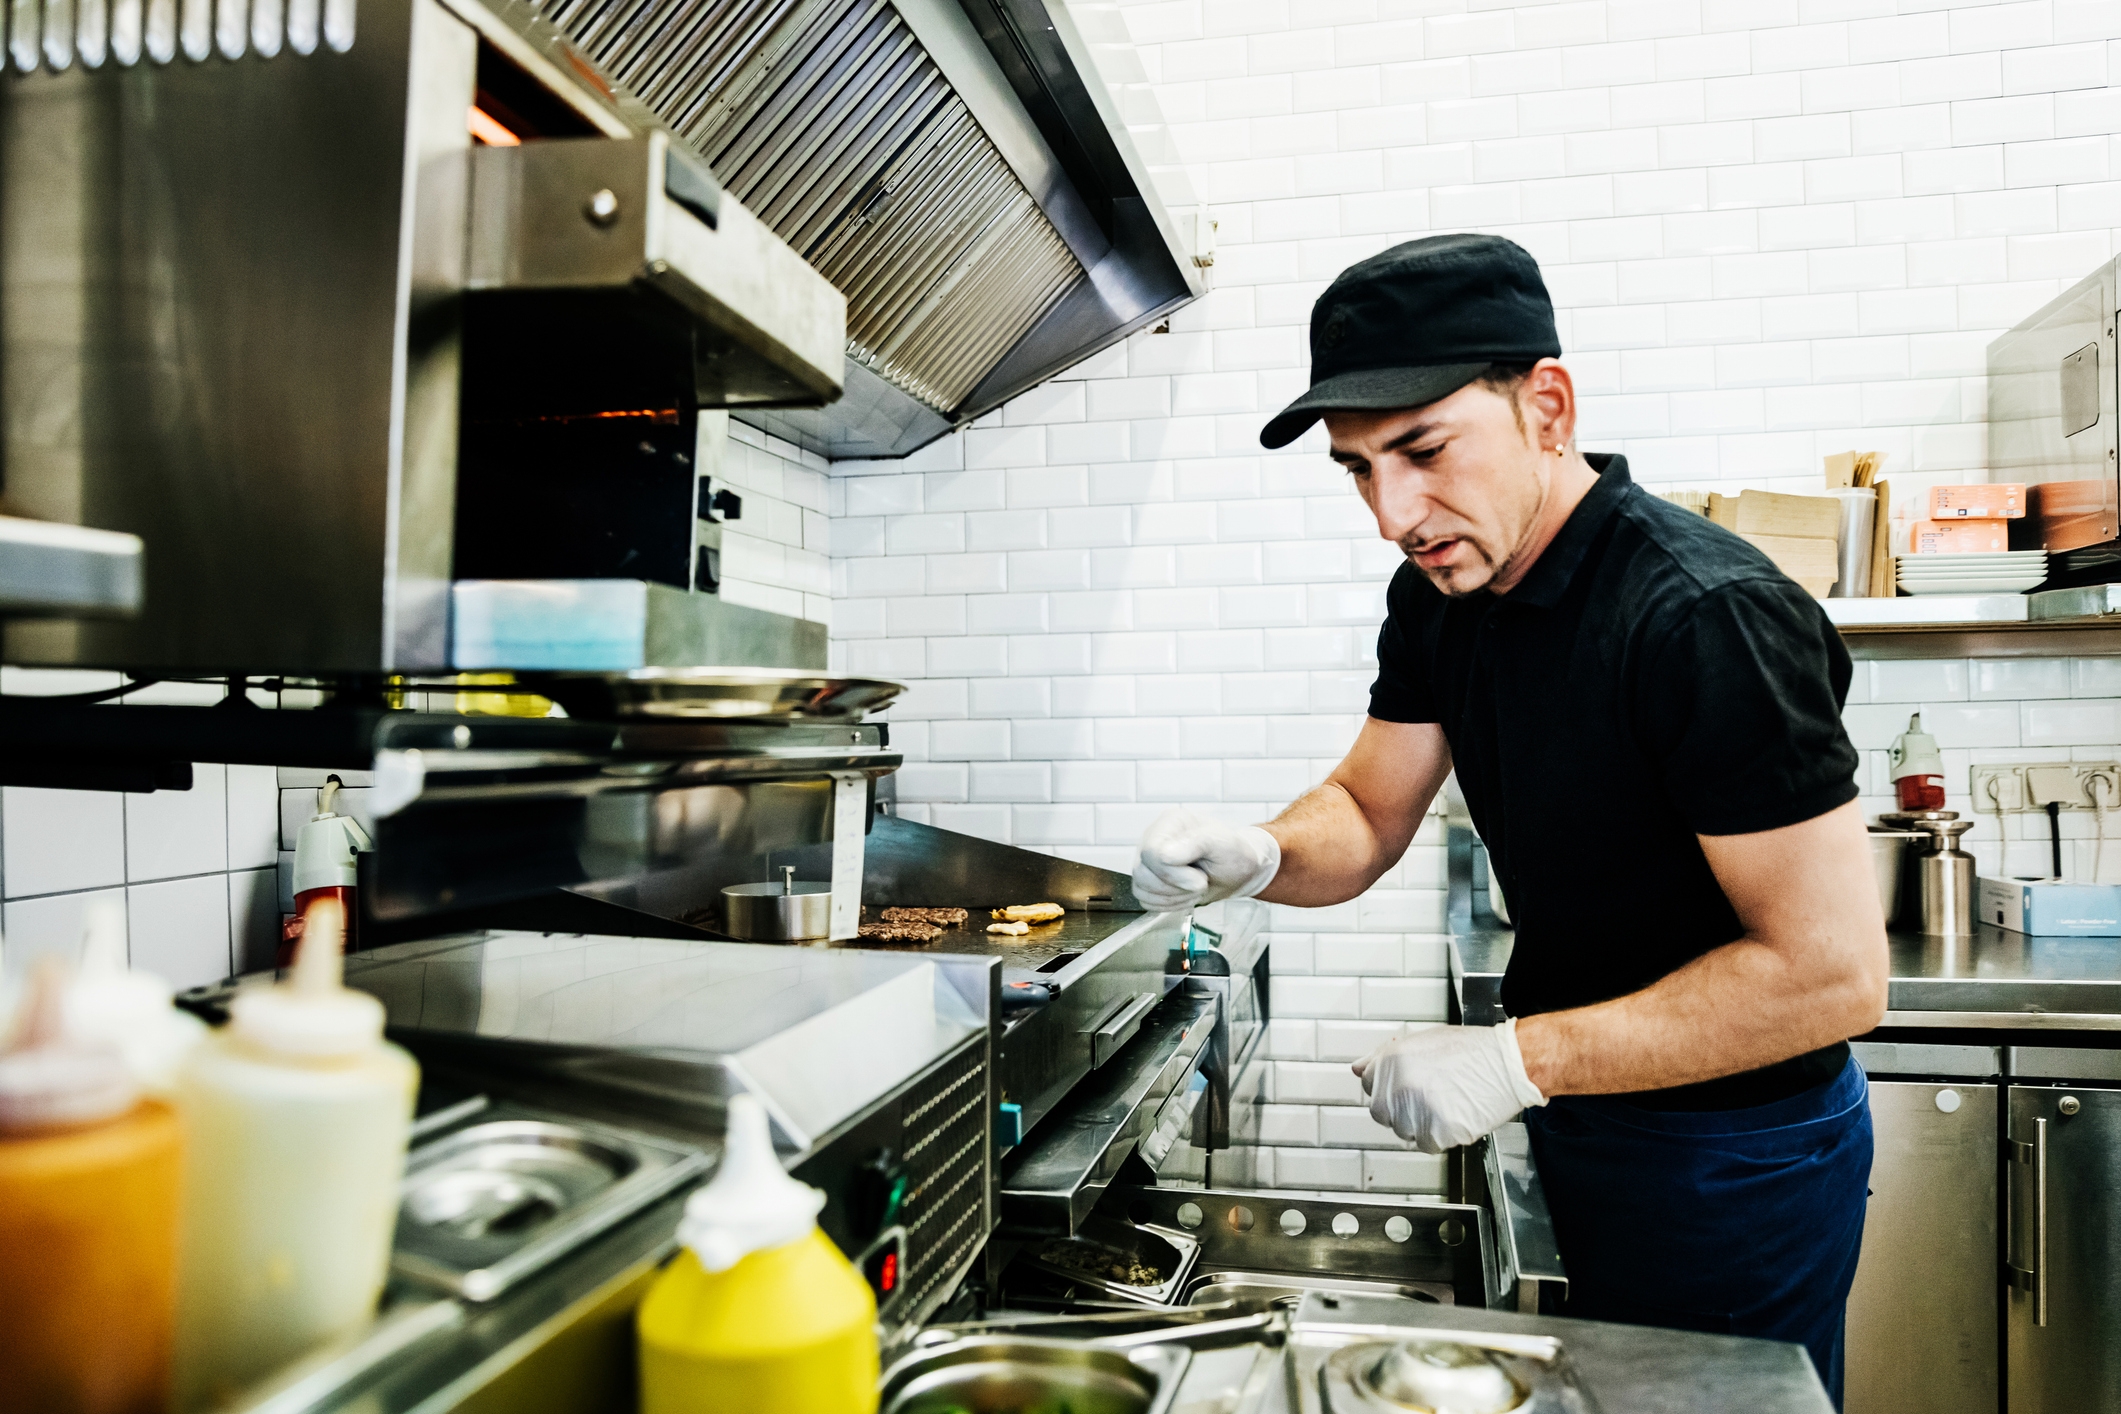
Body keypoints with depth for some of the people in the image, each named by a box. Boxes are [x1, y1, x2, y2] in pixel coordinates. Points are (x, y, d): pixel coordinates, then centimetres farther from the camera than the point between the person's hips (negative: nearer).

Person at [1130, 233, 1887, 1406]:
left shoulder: (1709, 617, -30)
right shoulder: (1440, 596, -4)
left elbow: (1832, 972, -28)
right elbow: (1366, 817, 2)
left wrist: (1515, 1058, -28)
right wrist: (1255, 858, -20)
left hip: (1732, 1163, -7)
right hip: (1584, 1122, 7)